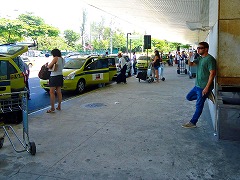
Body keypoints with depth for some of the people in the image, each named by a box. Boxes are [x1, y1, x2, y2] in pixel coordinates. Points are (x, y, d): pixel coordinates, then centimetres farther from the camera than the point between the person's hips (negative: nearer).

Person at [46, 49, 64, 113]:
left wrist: (47, 65, 9)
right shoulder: (62, 59, 10)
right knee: (59, 92, 14)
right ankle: (59, 106, 22)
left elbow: (49, 66, -12)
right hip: (60, 76, 8)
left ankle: (52, 108, -5)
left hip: (54, 77, -8)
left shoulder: (56, 58, -13)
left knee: (52, 92, -4)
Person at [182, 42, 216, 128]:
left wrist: (207, 88, -24)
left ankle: (193, 123, 10)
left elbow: (212, 74, -21)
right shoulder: (199, 58, 10)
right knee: (189, 97, 20)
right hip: (197, 85, 9)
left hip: (203, 87, -9)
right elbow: (190, 64, 17)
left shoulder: (210, 59, -17)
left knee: (199, 105, 1)